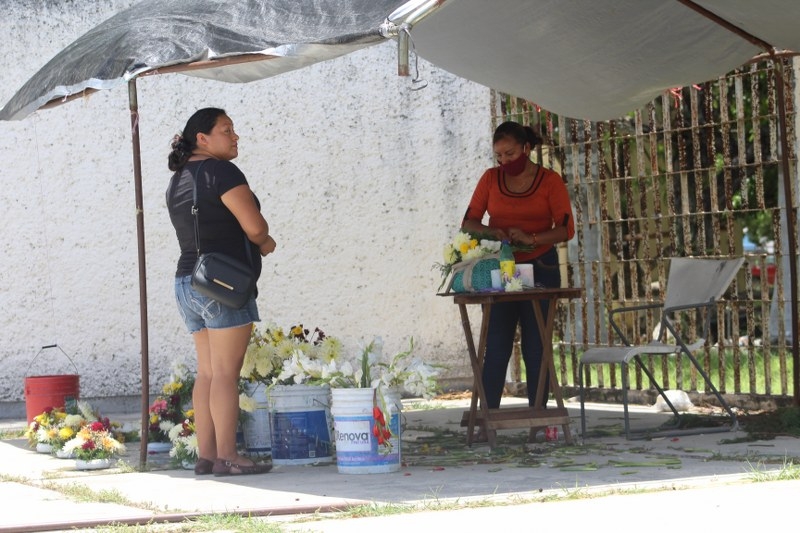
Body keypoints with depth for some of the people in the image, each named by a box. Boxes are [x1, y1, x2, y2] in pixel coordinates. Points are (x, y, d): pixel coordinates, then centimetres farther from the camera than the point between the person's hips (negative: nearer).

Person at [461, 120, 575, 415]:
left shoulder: (550, 181, -2)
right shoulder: (491, 178, 5)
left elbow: (566, 229, -9)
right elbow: (469, 221, 3)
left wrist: (531, 238, -25)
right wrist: (490, 232, -18)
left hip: (540, 269, -2)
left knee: (535, 347, 0)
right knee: (496, 346, -3)